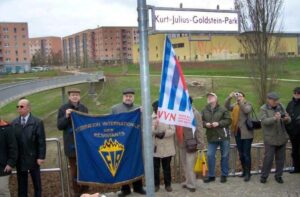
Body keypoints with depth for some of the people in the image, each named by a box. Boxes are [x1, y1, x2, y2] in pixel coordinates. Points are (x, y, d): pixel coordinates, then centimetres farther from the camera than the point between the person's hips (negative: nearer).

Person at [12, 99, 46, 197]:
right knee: (21, 184, 12)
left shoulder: (37, 122, -6)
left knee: (36, 183, 11)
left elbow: (41, 141, -8)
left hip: (33, 158, -2)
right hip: (19, 159, 3)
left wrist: (41, 157, -13)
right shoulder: (14, 123, 3)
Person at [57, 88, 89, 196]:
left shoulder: (84, 108, 5)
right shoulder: (63, 109, -3)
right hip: (71, 144, -2)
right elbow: (59, 126, -7)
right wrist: (66, 116, -21)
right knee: (74, 169, 6)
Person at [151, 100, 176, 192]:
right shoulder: (151, 118, 1)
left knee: (167, 167, 11)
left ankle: (168, 184, 22)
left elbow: (173, 130, -6)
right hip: (155, 147, 0)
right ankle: (156, 184, 22)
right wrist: (154, 127, -24)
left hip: (167, 148, 0)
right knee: (155, 167, 8)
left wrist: (164, 134, -19)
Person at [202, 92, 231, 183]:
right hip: (211, 137, 3)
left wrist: (219, 123, -19)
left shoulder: (222, 109, -5)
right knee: (210, 155, 2)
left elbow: (228, 120, -7)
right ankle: (211, 175, 15)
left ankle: (224, 175, 19)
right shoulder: (204, 110, 5)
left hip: (223, 136, -3)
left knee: (224, 156, 6)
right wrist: (205, 124, -10)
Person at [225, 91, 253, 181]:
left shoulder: (248, 105, -5)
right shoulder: (235, 105, 9)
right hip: (237, 133, 5)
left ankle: (248, 173, 6)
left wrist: (239, 100, -35)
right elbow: (227, 106, -9)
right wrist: (230, 97, -25)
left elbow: (246, 110, -27)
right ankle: (244, 171, 27)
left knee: (246, 154, -3)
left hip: (246, 133, -5)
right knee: (241, 154, 14)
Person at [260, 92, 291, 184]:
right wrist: (274, 118, -39)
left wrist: (287, 118, -20)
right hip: (270, 138, -5)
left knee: (281, 158, 10)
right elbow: (264, 121, -21)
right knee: (268, 158, -3)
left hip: (282, 137, 5)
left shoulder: (281, 106, 7)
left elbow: (288, 120, 5)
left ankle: (278, 175, 24)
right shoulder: (263, 108, -7)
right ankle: (264, 176, 12)